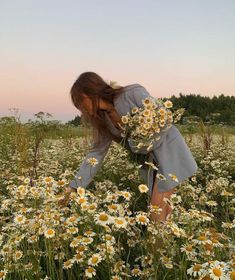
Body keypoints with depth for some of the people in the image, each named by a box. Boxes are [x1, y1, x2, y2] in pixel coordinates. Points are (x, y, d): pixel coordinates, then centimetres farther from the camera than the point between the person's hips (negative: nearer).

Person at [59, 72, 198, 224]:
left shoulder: (133, 93, -19)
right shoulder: (103, 120, 2)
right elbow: (96, 152, 2)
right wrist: (75, 186, -2)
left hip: (168, 151, -6)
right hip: (149, 159, 6)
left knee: (158, 206, -8)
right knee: (162, 207, 4)